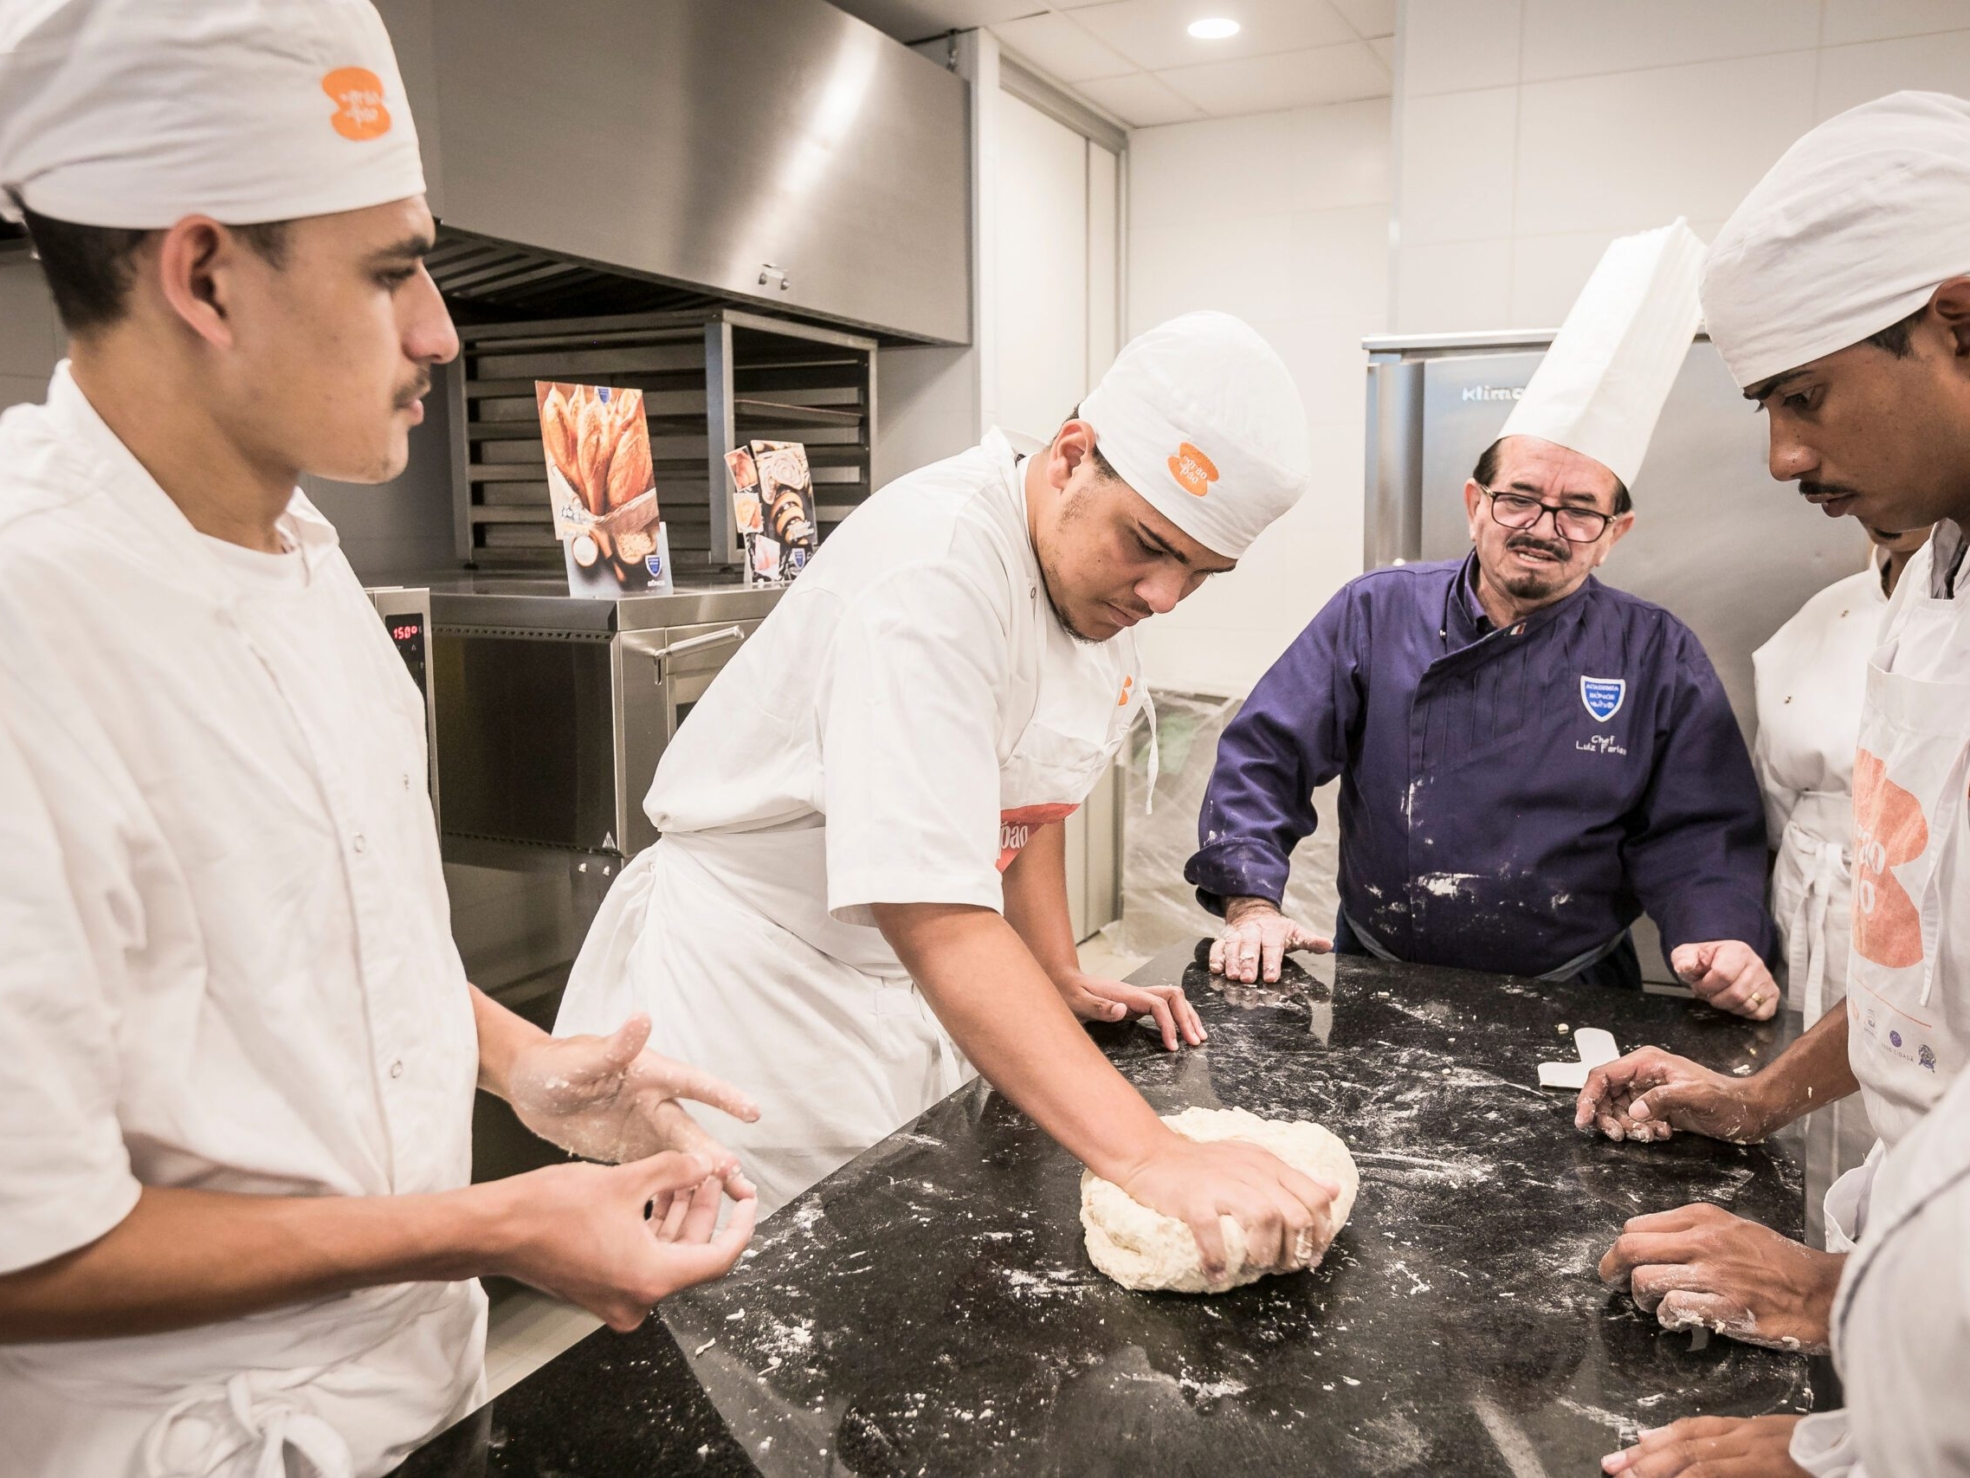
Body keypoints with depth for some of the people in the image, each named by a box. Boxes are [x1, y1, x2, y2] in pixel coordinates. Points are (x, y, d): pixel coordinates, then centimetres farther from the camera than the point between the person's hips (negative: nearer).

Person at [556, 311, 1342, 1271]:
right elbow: (933, 915, -39)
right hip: (748, 968, -8)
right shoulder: (935, 568, -31)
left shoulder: (1105, 570, -2)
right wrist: (1147, 1155, -42)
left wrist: (1061, 978, 8)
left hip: (910, 988, 8)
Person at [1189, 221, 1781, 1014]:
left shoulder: (1659, 658, 2)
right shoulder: (1374, 613, 0)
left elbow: (1698, 831, 3)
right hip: (1377, 984, 0)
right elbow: (1264, 756, -1)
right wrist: (1252, 904, -14)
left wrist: (1724, 943, -17)